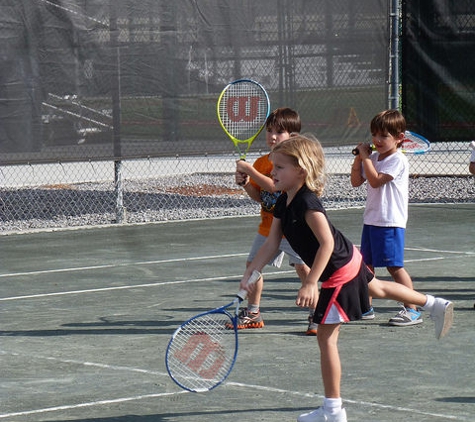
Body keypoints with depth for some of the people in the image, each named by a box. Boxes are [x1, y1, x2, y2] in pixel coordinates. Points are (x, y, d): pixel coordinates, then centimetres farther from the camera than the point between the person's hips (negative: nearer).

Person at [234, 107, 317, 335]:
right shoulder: (262, 162, 9)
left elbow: (274, 186, -25)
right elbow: (259, 196, 12)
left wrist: (250, 170, -23)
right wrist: (244, 182, -6)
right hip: (267, 228, 8)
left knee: (302, 266, -12)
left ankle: (316, 315, -2)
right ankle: (252, 314, 26)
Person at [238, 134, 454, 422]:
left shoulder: (307, 204, -29)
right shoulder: (283, 204, 0)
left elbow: (327, 243, -32)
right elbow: (272, 244, 2)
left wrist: (310, 283, -35)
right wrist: (250, 274, -7)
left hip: (339, 271, -10)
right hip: (350, 260, 10)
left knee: (326, 337, -5)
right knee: (377, 289, 36)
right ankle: (434, 304, 57)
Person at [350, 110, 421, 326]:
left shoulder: (398, 160, -12)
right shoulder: (373, 158, 13)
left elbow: (375, 180, -21)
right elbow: (356, 181, 13)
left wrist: (366, 157, -14)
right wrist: (358, 158, 2)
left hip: (391, 222, -8)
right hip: (371, 219, 8)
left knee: (394, 265, -10)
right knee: (366, 264, 12)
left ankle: (412, 310, -6)